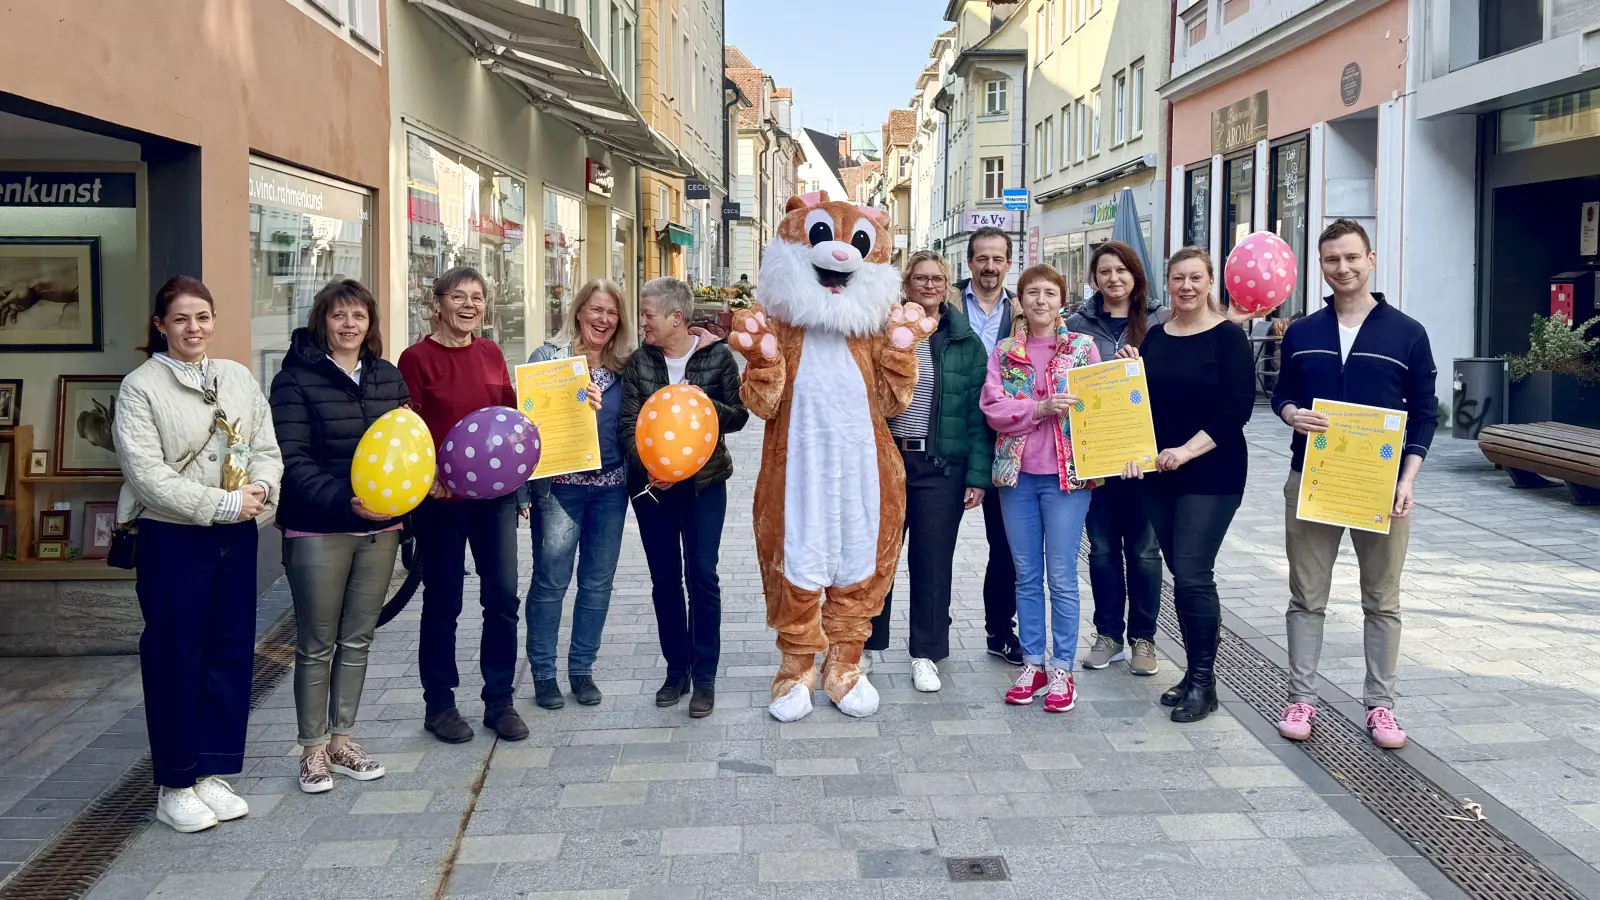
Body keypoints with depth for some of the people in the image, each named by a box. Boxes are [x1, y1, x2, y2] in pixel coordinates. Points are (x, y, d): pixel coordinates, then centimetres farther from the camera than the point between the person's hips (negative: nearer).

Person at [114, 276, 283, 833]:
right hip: (171, 541, -5)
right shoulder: (141, 388, -8)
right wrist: (223, 503, -20)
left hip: (236, 538, 5)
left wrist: (260, 487, -15)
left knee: (231, 655, 10)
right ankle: (175, 787, 17)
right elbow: (147, 475, -17)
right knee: (174, 660, 4)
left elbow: (267, 448, 6)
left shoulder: (238, 378, 8)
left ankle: (211, 774, 24)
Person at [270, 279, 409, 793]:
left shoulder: (389, 378, 9)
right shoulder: (297, 379, -7)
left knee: (357, 641, 13)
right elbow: (293, 461, -14)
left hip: (380, 528, 5)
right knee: (317, 646, 5)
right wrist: (344, 500, -25)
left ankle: (341, 740, 26)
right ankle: (313, 750, 18)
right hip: (318, 531, -5)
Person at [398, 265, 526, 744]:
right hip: (441, 498, -4)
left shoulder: (491, 354, 7)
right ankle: (439, 705, 22)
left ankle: (499, 700, 20)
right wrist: (427, 477, -22)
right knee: (443, 602, 7)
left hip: (495, 492, 4)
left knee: (503, 597, 6)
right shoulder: (417, 358, -6)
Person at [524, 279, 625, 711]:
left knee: (597, 583, 9)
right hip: (559, 485, -4)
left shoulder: (622, 368, 9)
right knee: (550, 582, 1)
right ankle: (543, 673, 14)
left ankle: (582, 669, 22)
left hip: (610, 488, 4)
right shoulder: (548, 357, -2)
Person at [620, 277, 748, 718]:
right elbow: (628, 423, -4)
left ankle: (704, 677, 9)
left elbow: (739, 416, -1)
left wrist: (707, 405, -21)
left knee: (702, 577, -3)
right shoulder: (639, 362, 0)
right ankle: (676, 670, 23)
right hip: (650, 483, 3)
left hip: (703, 482, -2)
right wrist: (647, 464, -21)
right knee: (664, 579, 9)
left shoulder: (717, 356, -5)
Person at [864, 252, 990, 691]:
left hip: (941, 467, -1)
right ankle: (865, 645, 23)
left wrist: (978, 476, -6)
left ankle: (926, 655, 19)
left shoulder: (966, 342, 2)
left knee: (933, 562, 5)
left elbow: (978, 413, 0)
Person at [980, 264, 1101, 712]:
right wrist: (1040, 408, -17)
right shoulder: (1004, 352, 7)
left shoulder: (1083, 347, 3)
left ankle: (1062, 669, 10)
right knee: (1026, 576, 10)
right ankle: (1033, 663, 20)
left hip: (1067, 472, -2)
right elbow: (993, 408, -4)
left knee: (1062, 577, -1)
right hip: (1017, 473, 3)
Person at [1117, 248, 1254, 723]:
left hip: (1212, 474, -5)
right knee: (1181, 574, 10)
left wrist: (1187, 450, -18)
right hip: (1159, 474, 6)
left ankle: (1203, 682, 2)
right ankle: (1195, 672, 21)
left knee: (1193, 575, -10)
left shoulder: (1228, 337, -6)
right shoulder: (1154, 337, 10)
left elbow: (1238, 407, -13)